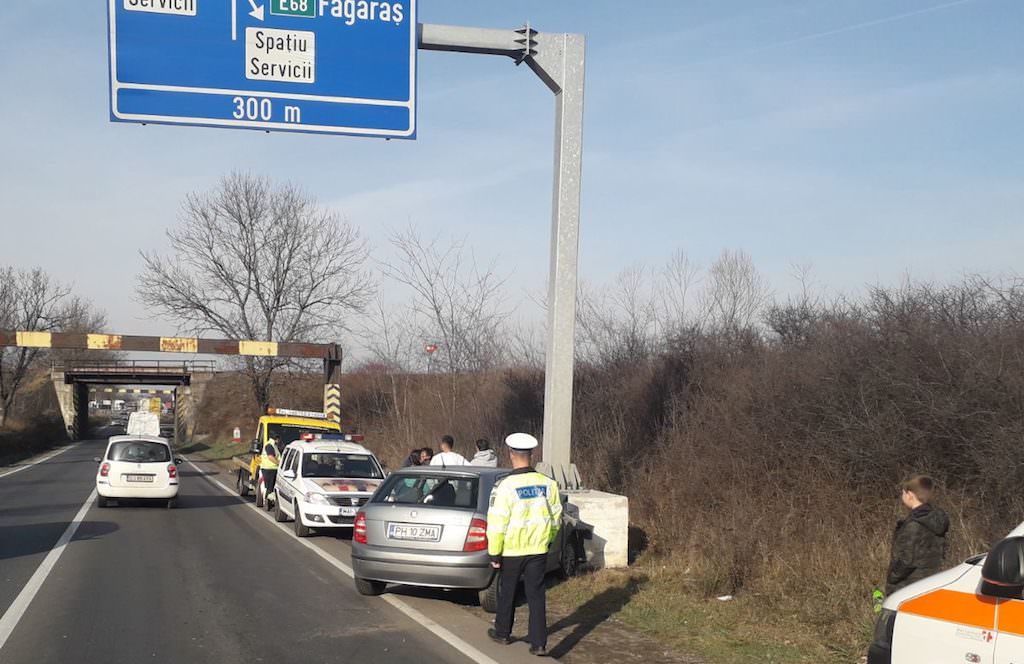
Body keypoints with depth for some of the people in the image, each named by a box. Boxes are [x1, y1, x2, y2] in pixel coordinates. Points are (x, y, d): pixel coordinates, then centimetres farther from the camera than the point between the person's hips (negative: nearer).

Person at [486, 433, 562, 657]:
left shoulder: (505, 487, -16)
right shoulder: (548, 484, -2)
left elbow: (497, 524, -16)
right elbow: (556, 518, 8)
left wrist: (494, 553, -8)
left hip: (511, 551, -3)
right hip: (538, 549, 3)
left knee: (507, 593, 16)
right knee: (536, 596, 6)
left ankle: (502, 632, 33)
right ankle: (539, 643, 1)